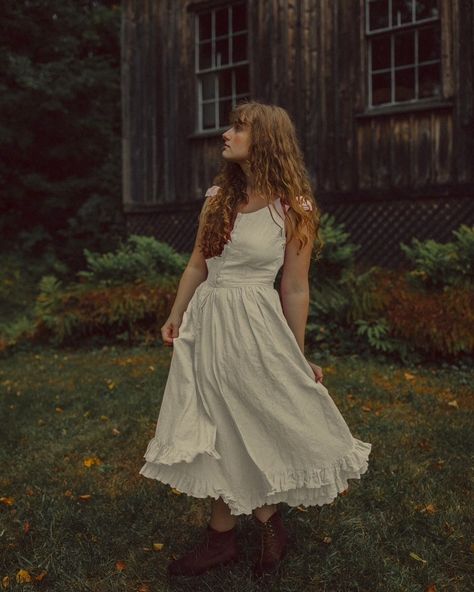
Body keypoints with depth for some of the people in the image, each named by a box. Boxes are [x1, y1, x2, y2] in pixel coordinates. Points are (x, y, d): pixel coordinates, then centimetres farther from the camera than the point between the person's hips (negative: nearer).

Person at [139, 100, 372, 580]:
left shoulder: (294, 208, -7)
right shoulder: (218, 196, 7)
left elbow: (295, 289, -6)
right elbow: (198, 263, 13)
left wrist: (298, 357, -3)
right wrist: (175, 317, 11)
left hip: (255, 325, -5)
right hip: (208, 322, 5)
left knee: (245, 430, 5)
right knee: (221, 431, 12)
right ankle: (222, 536, 28)